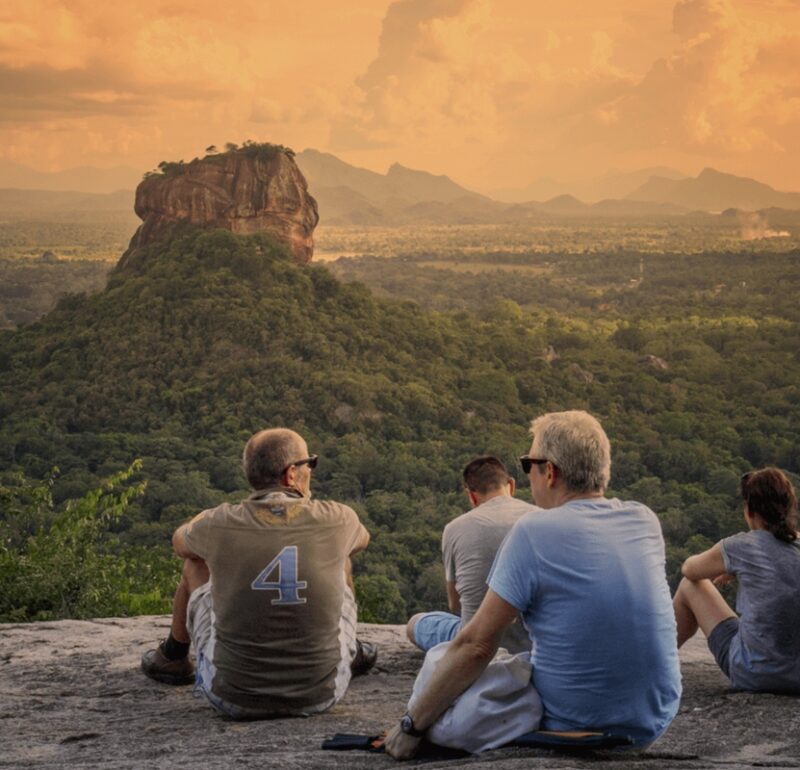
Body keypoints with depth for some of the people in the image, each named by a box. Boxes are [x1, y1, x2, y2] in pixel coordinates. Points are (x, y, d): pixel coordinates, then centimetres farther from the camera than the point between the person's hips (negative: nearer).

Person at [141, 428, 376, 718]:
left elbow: (180, 543, 13)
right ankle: (349, 652, 48)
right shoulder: (336, 521, -12)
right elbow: (361, 540, 16)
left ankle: (173, 658, 47)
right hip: (320, 694, 1)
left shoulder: (220, 524, -13)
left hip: (234, 698, 0)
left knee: (196, 564, 22)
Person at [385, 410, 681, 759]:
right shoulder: (646, 521, -1)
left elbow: (476, 646, -15)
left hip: (573, 729, -5)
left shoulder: (534, 531, -16)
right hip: (655, 722, 6)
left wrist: (412, 725, -7)